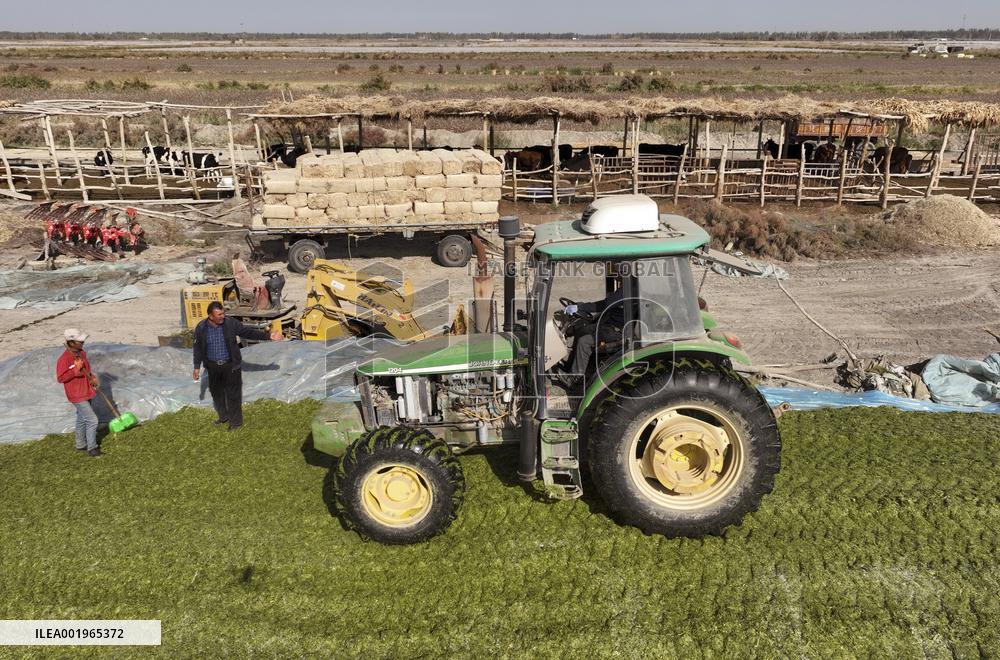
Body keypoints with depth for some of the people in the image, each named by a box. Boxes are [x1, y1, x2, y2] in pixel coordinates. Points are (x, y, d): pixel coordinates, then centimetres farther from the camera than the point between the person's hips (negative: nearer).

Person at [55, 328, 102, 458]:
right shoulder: (64, 359, -24)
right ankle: (92, 449, 6)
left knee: (82, 419, 22)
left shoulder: (82, 353, 3)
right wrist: (76, 370, -29)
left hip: (86, 392, 9)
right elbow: (60, 378, -23)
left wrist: (92, 377, 1)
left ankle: (81, 445, 37)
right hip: (77, 396, -9)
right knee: (92, 420, -7)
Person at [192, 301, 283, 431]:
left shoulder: (231, 323, -14)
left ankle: (235, 422, 17)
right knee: (216, 392, 17)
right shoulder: (201, 328, -9)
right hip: (213, 366, 3)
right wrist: (197, 367, 5)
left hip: (231, 365, -2)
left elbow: (248, 332, -6)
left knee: (233, 394, 2)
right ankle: (224, 417, 39)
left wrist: (268, 336, -9)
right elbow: (198, 348, 2)